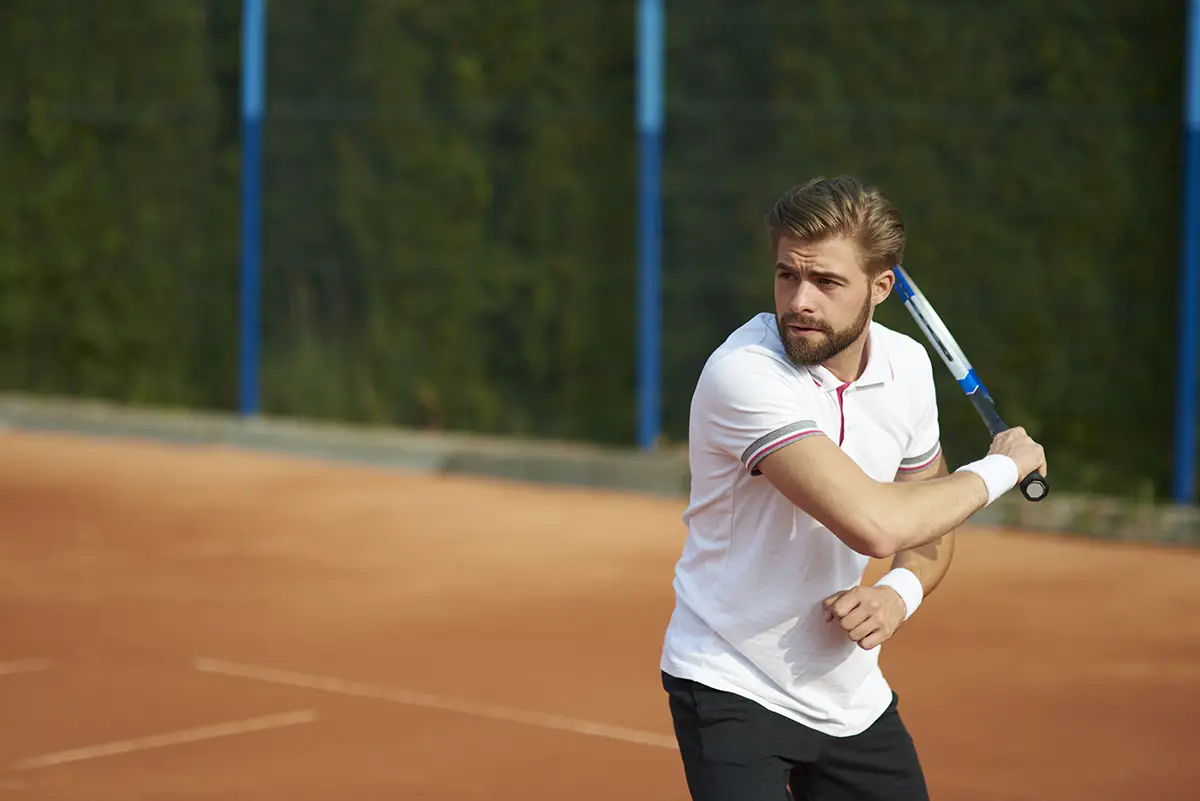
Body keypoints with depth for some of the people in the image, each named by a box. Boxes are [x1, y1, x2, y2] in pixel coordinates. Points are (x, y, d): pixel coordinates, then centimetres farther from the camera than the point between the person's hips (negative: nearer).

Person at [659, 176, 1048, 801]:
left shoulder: (907, 365, -2)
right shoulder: (744, 373, -25)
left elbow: (928, 525, 12)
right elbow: (874, 525, -33)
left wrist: (899, 593, -11)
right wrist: (1001, 468, -17)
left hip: (850, 695, 6)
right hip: (729, 685, -6)